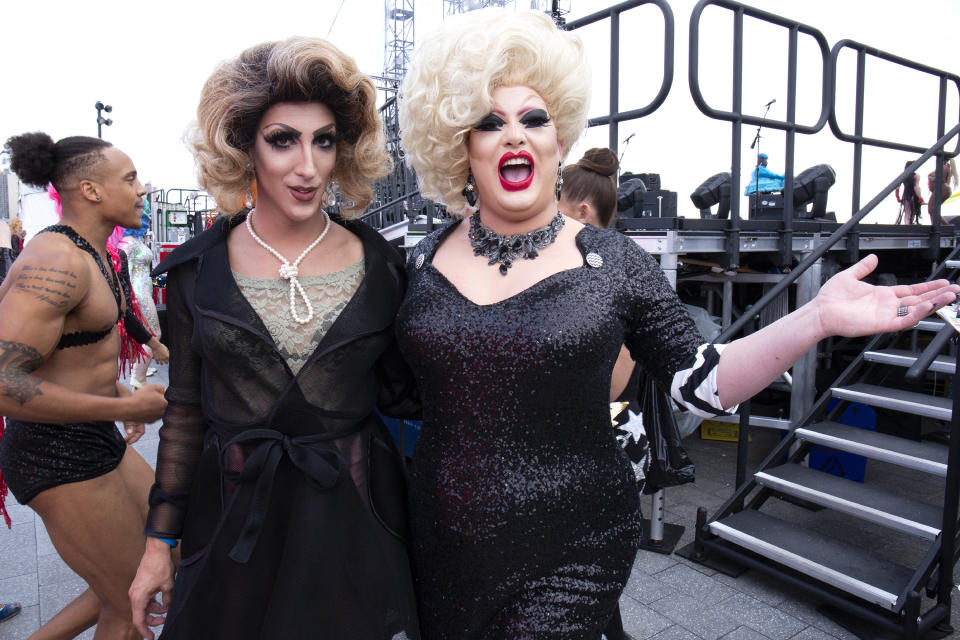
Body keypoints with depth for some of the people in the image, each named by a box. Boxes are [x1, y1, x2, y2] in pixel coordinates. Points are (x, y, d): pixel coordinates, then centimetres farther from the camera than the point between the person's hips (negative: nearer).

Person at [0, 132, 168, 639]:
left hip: (94, 442, 10)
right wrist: (125, 407, -23)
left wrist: (115, 392, 13)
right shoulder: (55, 262, -23)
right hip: (59, 457, -9)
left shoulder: (89, 254, 9)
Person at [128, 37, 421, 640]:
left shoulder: (380, 265, -5)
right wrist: (160, 541, 6)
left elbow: (397, 391, 1)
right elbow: (186, 410, 3)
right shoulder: (198, 269, -4)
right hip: (232, 519, 1)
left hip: (357, 521, 0)